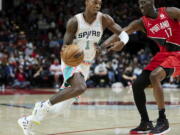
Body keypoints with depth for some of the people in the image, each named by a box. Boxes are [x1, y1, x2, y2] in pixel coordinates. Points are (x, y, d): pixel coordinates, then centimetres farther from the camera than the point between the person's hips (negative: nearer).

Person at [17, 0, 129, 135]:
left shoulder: (104, 19, -7)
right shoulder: (75, 21, -16)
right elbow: (66, 45, -14)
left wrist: (106, 43, -23)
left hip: (85, 66, 5)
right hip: (72, 62, -5)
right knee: (80, 88, -37)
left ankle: (28, 120, 21)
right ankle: (44, 105, -21)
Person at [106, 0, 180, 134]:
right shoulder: (141, 23, 0)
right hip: (163, 55, 6)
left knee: (154, 76, -31)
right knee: (137, 85, -4)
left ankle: (163, 121, -23)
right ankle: (145, 123, 9)